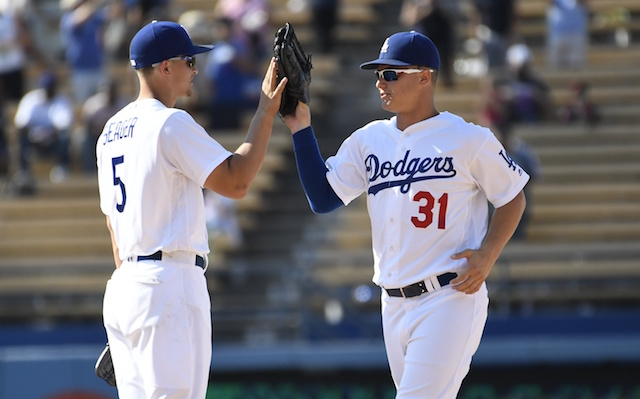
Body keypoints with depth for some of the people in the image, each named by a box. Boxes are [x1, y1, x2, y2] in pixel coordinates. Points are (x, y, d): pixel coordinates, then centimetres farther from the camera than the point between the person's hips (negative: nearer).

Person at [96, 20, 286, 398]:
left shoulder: (111, 132, 17)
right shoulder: (172, 124, -11)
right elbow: (236, 182, -13)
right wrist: (266, 112, -7)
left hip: (123, 284, 9)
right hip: (169, 286, -9)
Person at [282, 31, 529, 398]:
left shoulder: (469, 140, -6)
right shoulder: (368, 140, 10)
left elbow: (513, 198, 2)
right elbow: (323, 199, 7)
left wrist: (486, 257, -12)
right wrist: (301, 129, 1)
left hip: (451, 298, -7)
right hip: (395, 305, 7)